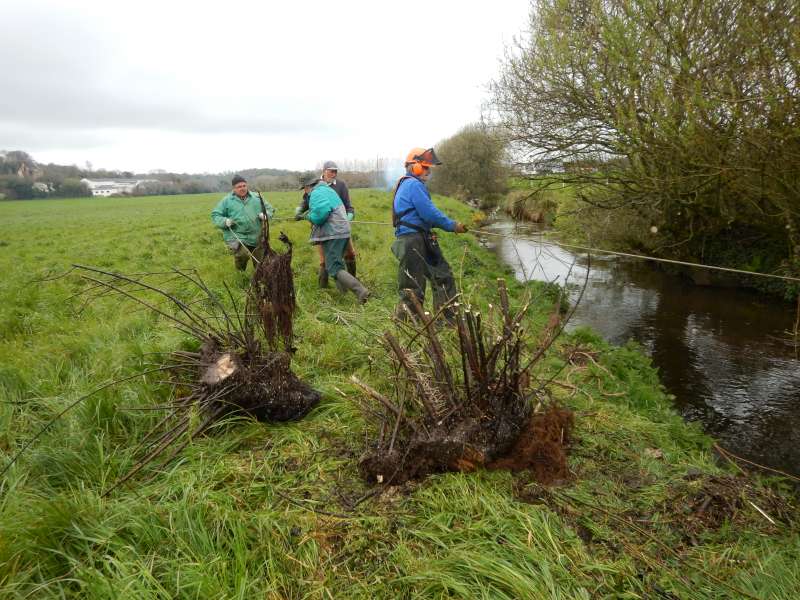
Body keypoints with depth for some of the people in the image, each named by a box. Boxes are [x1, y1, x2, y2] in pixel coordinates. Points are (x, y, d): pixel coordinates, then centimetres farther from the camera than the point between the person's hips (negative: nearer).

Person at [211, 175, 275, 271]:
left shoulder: (257, 198, 7)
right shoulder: (227, 201, 1)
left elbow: (270, 209, 15)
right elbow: (215, 215, 5)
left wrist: (265, 215, -8)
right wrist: (225, 221, -15)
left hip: (256, 237, 3)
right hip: (236, 237, -3)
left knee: (260, 263, 8)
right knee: (242, 255, -26)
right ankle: (240, 273, 7)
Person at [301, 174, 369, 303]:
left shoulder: (316, 193, -9)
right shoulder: (328, 190, 22)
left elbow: (321, 212, -25)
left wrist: (309, 216, -5)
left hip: (332, 234, -10)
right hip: (343, 231, 10)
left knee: (334, 269, -8)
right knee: (337, 265, 23)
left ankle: (361, 291, -18)